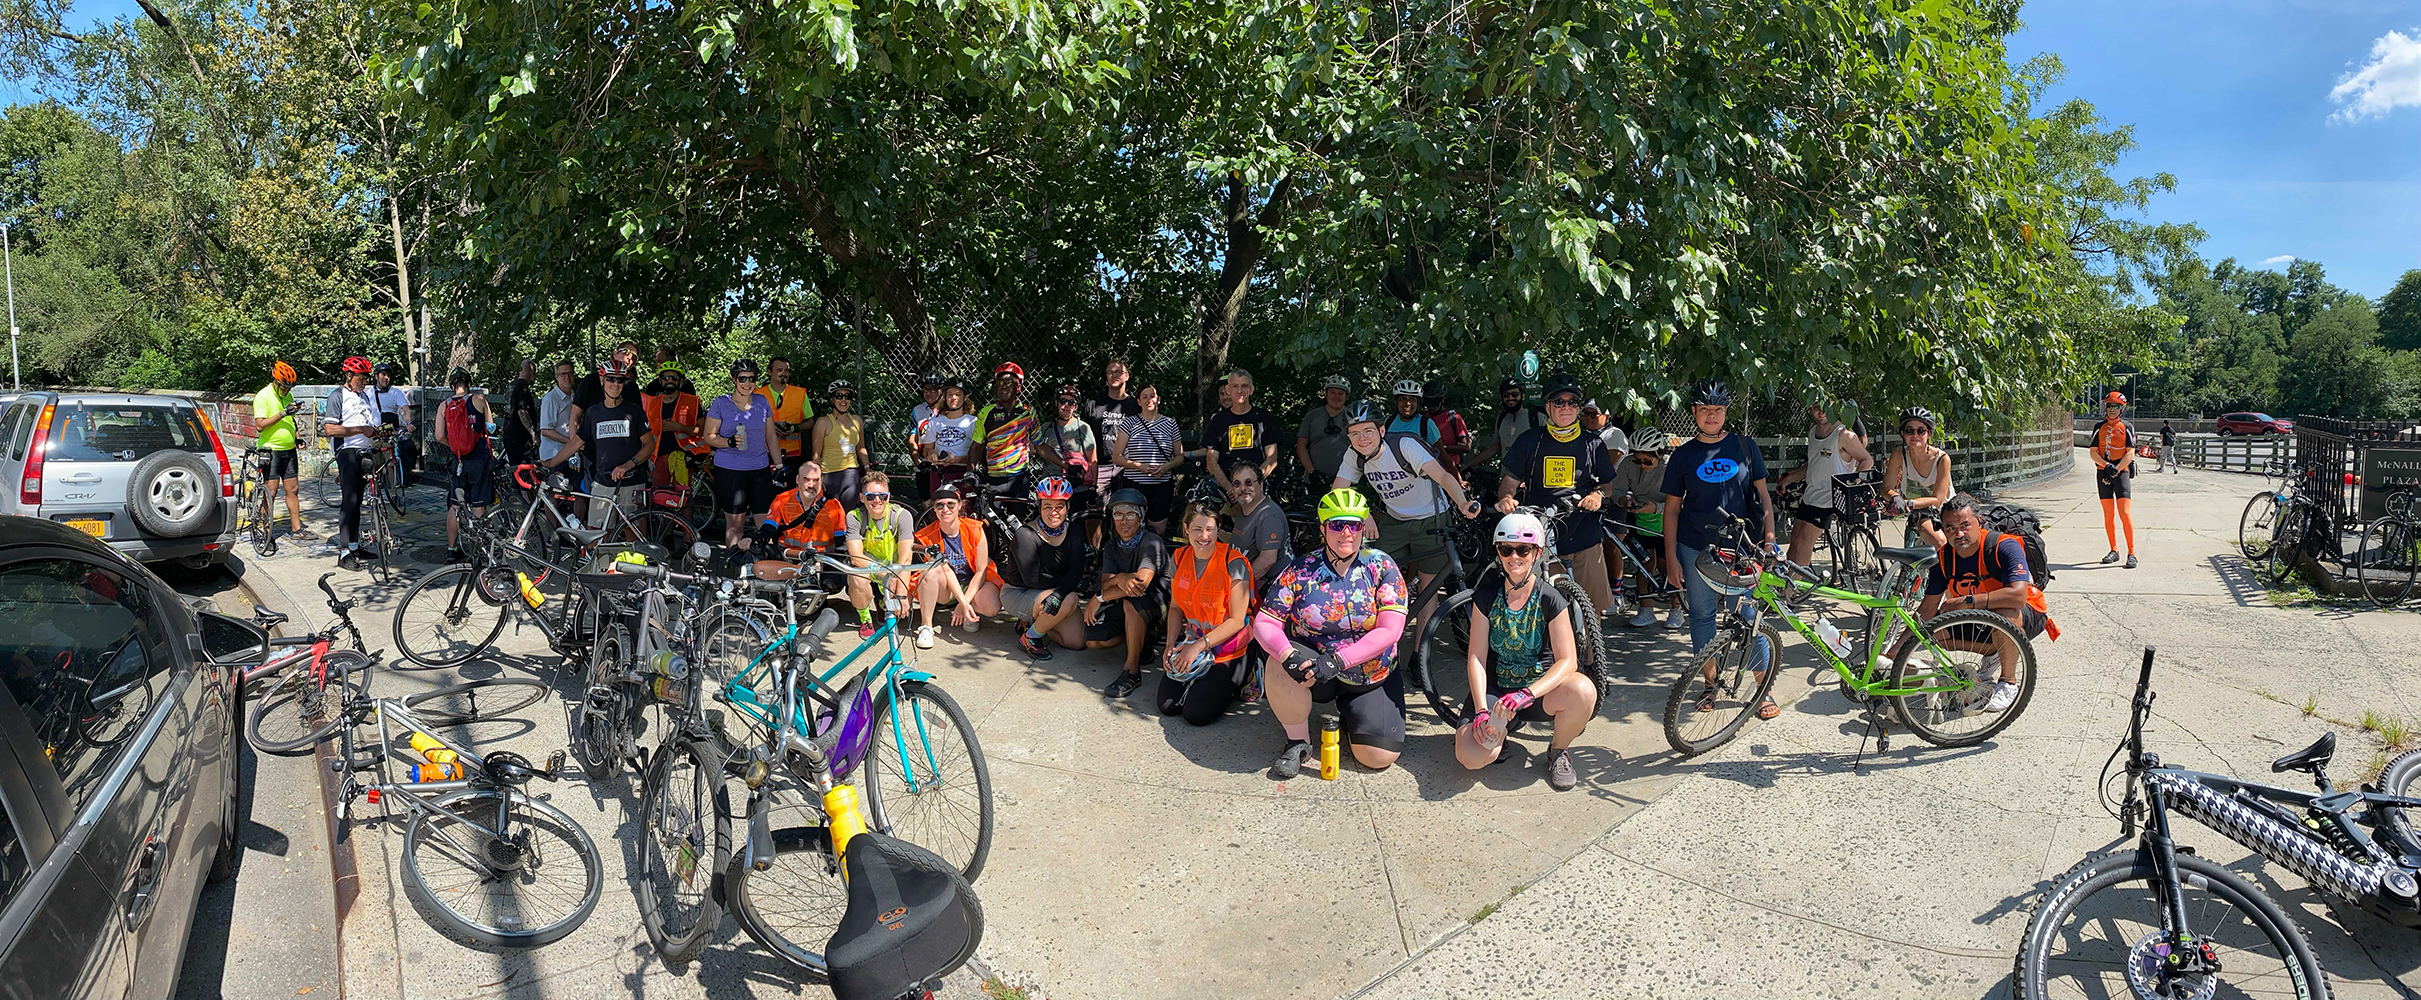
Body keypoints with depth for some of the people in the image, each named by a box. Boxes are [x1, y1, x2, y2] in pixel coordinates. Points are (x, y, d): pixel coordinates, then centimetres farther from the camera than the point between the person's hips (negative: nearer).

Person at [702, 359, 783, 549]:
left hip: (760, 469, 2)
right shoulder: (721, 403, 2)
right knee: (735, 523, -1)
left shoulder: (762, 402, 10)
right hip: (729, 471, -2)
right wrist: (729, 442, -18)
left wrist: (780, 466, 13)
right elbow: (709, 436, 1)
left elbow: (771, 438, 16)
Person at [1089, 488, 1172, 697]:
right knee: (1092, 639, -13)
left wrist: (1099, 599, -21)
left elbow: (1141, 583, -30)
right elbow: (1105, 584, -7)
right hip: (1124, 609, 7)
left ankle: (1132, 669, -28)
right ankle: (1142, 638, 12)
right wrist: (1119, 579, -33)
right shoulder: (1111, 546, 3)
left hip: (1157, 604, -7)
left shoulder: (1152, 543, -19)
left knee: (1131, 601, -39)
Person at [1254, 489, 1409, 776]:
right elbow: (1264, 623, -9)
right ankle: (1298, 741, -7)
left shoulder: (1381, 566, -8)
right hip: (1313, 662, 0)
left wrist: (1337, 661, -27)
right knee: (1280, 668, -33)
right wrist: (1288, 654, -32)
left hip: (1372, 676, 0)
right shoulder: (1300, 571, -6)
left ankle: (1347, 711, 20)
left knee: (1379, 757, -14)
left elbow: (1390, 630, -16)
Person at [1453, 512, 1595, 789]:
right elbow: (1476, 657, -7)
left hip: (1540, 686, 0)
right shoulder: (1486, 596, -6)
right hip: (1496, 687, 1)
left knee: (1583, 691, -35)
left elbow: (1567, 660, -17)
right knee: (1472, 756, -25)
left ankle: (1558, 751, -4)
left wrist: (1528, 693, -34)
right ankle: (1503, 724, 12)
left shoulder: (1550, 600, -11)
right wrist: (1481, 710, -19)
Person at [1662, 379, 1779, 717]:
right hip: (1696, 548, 1)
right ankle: (1711, 683, 22)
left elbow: (1763, 495, 9)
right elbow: (1672, 509, 5)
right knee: (1702, 614, 7)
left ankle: (1763, 689, 9)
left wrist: (1769, 539, 1)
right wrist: (1671, 558, 0)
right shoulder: (1683, 455, 5)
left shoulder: (1744, 446, 6)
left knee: (1751, 615, -2)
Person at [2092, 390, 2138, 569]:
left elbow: (2130, 453, -4)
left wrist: (2116, 469, -16)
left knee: (2125, 514, -11)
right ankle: (2114, 551, 16)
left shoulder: (2127, 428, 3)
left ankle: (2131, 554, -8)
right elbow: (2093, 452, 3)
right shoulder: (2099, 427, 9)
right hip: (2102, 472, 3)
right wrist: (2106, 466, -13)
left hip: (2122, 472, -3)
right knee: (2108, 515, 7)